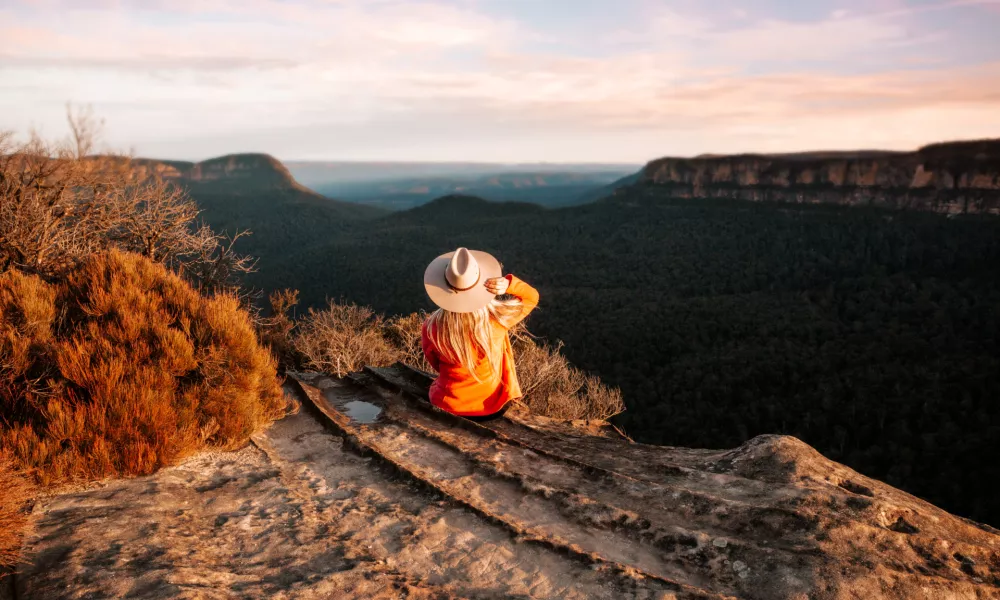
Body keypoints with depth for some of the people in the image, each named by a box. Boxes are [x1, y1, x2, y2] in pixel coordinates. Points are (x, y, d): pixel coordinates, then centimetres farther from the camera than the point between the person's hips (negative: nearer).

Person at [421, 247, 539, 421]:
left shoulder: (432, 327, -24)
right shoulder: (498, 318, -26)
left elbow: (436, 364, -3)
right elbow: (532, 296, -6)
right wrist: (509, 284, -26)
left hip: (449, 408, 0)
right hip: (494, 408, 0)